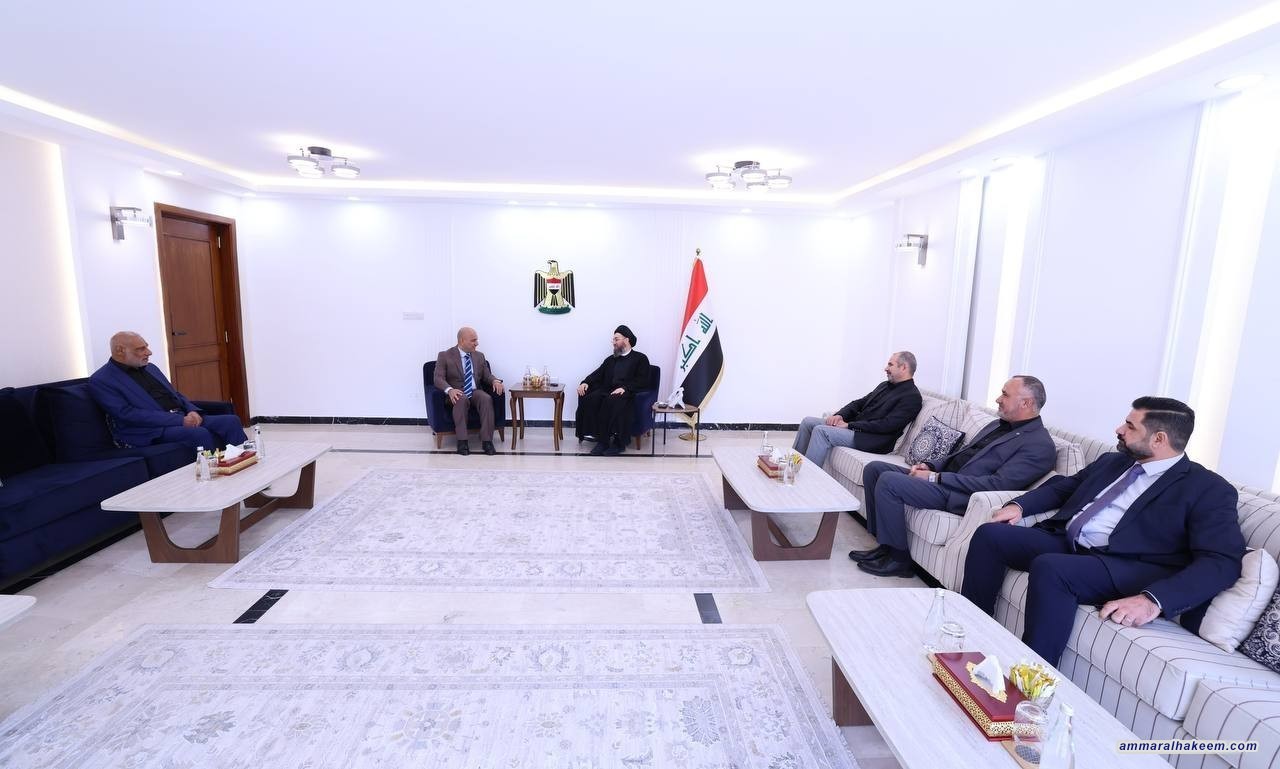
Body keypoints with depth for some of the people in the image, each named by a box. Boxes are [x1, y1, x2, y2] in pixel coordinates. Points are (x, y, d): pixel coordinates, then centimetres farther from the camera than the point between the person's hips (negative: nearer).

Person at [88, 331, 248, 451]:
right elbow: (129, 415, -14)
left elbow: (175, 394, 21)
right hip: (151, 431, -7)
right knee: (200, 434, -34)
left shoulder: (149, 368, 19)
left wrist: (193, 411, -2)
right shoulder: (100, 381, -3)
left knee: (231, 421, -14)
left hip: (183, 418, 7)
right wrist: (180, 420, -20)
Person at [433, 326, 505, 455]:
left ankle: (487, 441, -34)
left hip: (475, 392, 3)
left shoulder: (479, 356, 15)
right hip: (457, 393, -3)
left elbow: (487, 375, 16)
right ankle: (462, 441, -35)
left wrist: (495, 381, -10)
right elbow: (438, 378, -9)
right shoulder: (445, 356, 1)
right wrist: (450, 390, -31)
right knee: (462, 399, -39)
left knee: (487, 398, -32)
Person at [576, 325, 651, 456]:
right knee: (589, 399, -27)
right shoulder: (610, 359, 28)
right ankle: (601, 440, -26)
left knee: (612, 401, -37)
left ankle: (618, 442, -28)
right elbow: (597, 374, 17)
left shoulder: (640, 358, 11)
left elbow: (643, 381, -3)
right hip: (607, 391, 5)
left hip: (626, 394, -5)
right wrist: (586, 382, -4)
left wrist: (624, 388, -18)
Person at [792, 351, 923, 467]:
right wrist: (839, 415, -2)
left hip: (872, 440, -9)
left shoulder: (912, 397, -9)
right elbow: (859, 403, 19)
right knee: (808, 422, -1)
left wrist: (849, 425, -17)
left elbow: (886, 426, -19)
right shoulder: (885, 385, 19)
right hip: (855, 427, 9)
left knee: (821, 430, -27)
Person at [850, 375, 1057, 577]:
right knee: (874, 468, -1)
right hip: (941, 474, 10)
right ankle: (884, 544, 6)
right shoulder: (998, 425, 19)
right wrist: (930, 466, 5)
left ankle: (898, 559, -9)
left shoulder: (1040, 445, -10)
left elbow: (997, 484, -20)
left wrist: (936, 477, -20)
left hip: (959, 494, -10)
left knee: (888, 481, -26)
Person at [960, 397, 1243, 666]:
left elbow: (1223, 561, -13)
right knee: (990, 534, -13)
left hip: (1127, 567, -7)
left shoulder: (1208, 489, -1)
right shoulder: (1112, 461, 19)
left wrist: (1153, 600, -29)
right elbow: (1063, 486, 29)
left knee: (1050, 568, -35)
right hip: (1064, 542, 7)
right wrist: (1019, 505, 8)